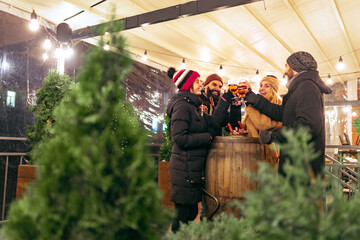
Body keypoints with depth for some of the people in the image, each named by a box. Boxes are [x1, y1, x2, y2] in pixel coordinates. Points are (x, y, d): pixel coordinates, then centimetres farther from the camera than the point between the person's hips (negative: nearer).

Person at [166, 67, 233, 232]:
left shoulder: (192, 105, 17)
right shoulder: (181, 106, -13)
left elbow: (212, 124, 12)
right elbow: (180, 139, -21)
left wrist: (225, 101, 11)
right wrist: (208, 137, -12)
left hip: (193, 168, 9)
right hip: (185, 168, -9)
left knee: (192, 211, 15)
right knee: (183, 213, -1)